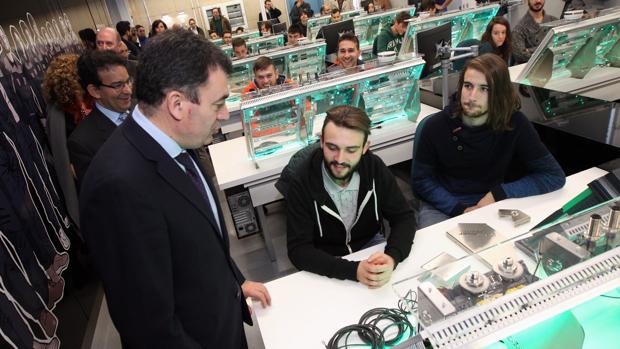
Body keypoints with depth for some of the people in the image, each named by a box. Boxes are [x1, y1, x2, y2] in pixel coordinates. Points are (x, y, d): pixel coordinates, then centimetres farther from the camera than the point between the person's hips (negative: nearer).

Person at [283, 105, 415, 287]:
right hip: (326, 262, -3)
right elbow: (298, 250, -24)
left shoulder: (375, 167, -15)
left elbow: (404, 217, -10)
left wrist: (392, 257, -31)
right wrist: (354, 271, -37)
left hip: (371, 245, 3)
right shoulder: (302, 179, -24)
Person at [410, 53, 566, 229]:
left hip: (492, 206, 1)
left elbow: (554, 175, -6)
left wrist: (499, 194, -16)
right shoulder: (435, 125, -11)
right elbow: (421, 181, -5)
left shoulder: (515, 124, -10)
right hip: (443, 206, -1)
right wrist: (460, 209, -17)